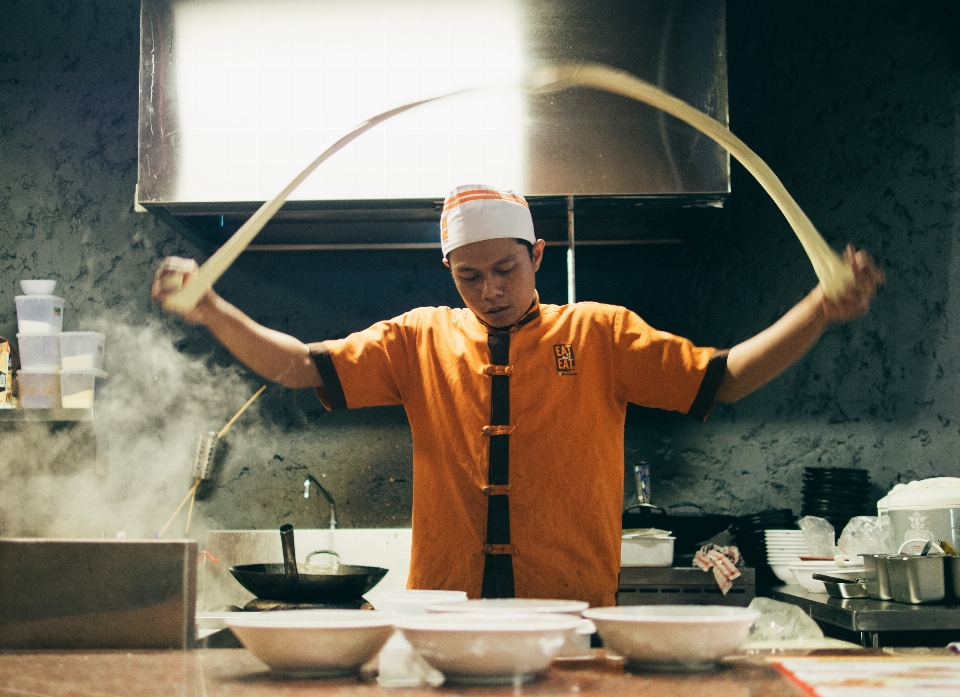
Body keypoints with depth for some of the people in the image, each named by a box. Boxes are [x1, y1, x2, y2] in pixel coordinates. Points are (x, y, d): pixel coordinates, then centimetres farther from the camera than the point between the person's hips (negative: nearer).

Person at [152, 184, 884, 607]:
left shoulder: (601, 335, 5)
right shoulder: (422, 341, 9)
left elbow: (724, 378, 0)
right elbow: (303, 366, 6)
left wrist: (819, 312, -13)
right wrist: (213, 312, -7)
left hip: (575, 614, -1)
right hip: (446, 616, 1)